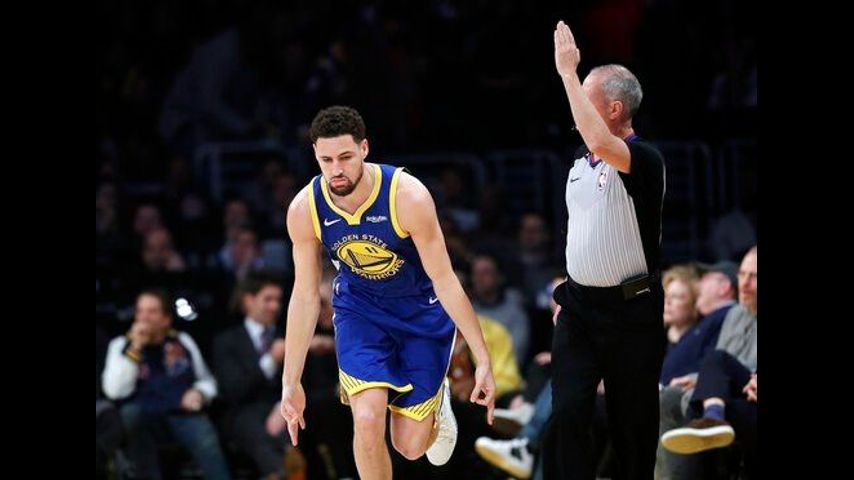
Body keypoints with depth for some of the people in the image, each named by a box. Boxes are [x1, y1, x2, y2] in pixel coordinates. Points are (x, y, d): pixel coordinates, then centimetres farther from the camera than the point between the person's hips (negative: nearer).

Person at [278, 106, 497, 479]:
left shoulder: (407, 196, -30)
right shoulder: (304, 210, -21)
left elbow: (445, 280, -23)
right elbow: (305, 297, -9)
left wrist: (483, 361, -22)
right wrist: (290, 384, -7)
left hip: (423, 309, -2)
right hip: (360, 308, 2)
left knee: (410, 447, 1)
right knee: (367, 420, -21)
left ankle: (437, 402, 38)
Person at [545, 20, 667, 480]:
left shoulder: (644, 160, -15)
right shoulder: (579, 164, 12)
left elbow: (600, 143, -37)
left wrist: (568, 71, -31)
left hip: (630, 309, -6)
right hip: (579, 305, 6)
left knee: (632, 424, 3)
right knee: (567, 415, -7)